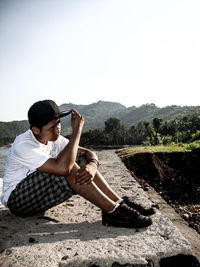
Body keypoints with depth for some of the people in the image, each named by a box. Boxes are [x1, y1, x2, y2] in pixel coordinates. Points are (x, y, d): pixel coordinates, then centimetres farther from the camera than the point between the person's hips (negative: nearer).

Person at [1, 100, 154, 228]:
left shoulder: (54, 139, -3)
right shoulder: (23, 146, -27)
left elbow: (89, 153, -5)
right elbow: (62, 167, -41)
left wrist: (92, 165, -29)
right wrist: (77, 131, -36)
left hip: (40, 193, 7)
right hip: (17, 200, -7)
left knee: (84, 161, -12)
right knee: (69, 167, -33)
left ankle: (119, 202, -15)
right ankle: (114, 212, -27)